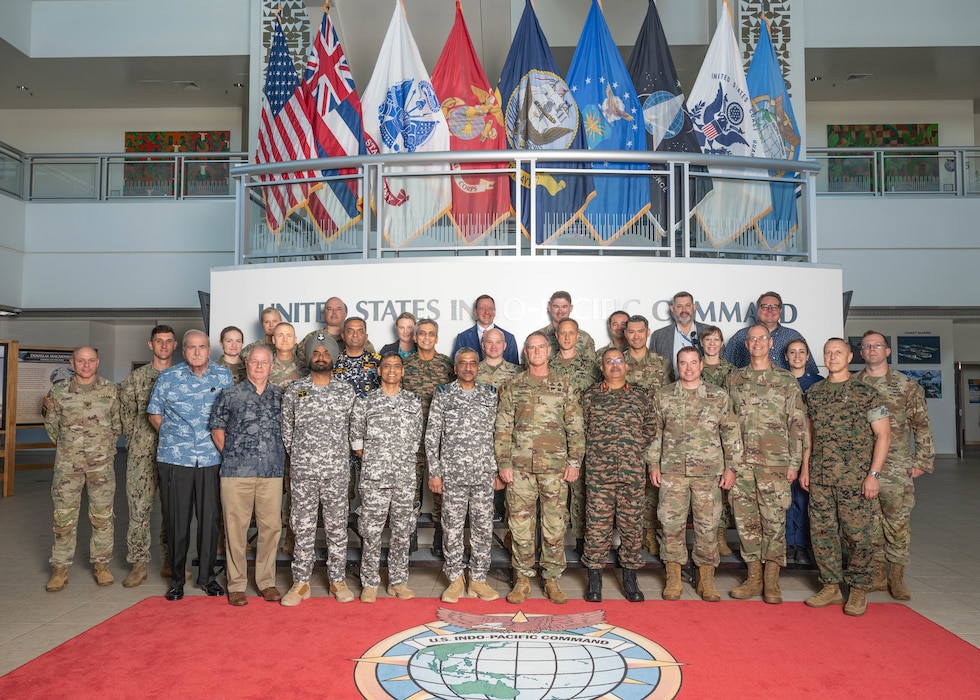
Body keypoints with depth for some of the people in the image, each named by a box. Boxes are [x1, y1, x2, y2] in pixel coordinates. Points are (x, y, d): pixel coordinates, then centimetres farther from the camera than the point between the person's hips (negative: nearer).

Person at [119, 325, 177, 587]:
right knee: (139, 507, -1)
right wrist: (134, 442, 5)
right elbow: (126, 413, 8)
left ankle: (171, 560, 19)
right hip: (142, 452, -1)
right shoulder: (136, 377, 5)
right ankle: (139, 563, 9)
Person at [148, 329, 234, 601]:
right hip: (174, 458, -1)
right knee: (177, 519, 5)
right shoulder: (167, 377, 2)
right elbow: (154, 414, 10)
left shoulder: (224, 377, 4)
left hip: (211, 459, 1)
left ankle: (207, 576, 20)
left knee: (210, 518, 5)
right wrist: (173, 439, 3)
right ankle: (176, 578, 19)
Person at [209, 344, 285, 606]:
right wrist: (230, 455, 4)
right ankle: (236, 585, 13)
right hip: (237, 472, -2)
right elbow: (217, 428, 8)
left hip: (272, 471, 2)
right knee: (235, 527, 2)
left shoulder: (280, 396, 10)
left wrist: (278, 455, 7)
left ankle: (266, 581, 19)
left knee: (271, 527, 5)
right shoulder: (230, 395, 4)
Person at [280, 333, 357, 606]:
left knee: (337, 527, 8)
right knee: (303, 528, 6)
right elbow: (286, 430, 9)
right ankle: (301, 582, 17)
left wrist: (341, 457, 7)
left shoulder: (346, 391, 4)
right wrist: (295, 457, 8)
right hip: (302, 470, 0)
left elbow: (352, 429, 8)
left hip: (337, 470, 0)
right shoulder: (294, 390, 4)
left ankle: (337, 580, 19)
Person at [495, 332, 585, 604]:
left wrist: (575, 461, -2)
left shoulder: (564, 387, 8)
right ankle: (523, 579, 16)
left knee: (555, 525, 3)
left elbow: (576, 428, 6)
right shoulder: (513, 388, 7)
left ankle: (552, 579, 17)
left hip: (555, 467, 0)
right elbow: (502, 429, 5)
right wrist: (503, 464, -2)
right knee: (520, 523, 4)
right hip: (520, 467, 0)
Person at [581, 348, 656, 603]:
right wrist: (596, 451, 2)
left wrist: (634, 451, 5)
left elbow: (650, 429, 11)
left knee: (632, 524, 6)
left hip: (633, 471, 1)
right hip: (598, 470, -1)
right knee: (597, 524, 2)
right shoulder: (589, 395, 6)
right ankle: (594, 580, 13)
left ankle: (630, 580, 20)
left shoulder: (642, 395, 9)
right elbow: (580, 430, 6)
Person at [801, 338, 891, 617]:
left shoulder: (866, 393, -4)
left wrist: (874, 474, -11)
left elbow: (884, 434, -5)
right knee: (821, 532, 7)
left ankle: (858, 590, 16)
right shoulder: (813, 393, 10)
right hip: (819, 477, 4)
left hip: (855, 478, -4)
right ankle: (831, 586, 20)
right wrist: (805, 467, 12)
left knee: (858, 534, 1)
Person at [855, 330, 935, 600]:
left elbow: (922, 426, 2)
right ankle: (878, 574, 19)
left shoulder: (907, 386, 2)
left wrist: (922, 461, -2)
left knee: (898, 523, 1)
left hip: (896, 468, -2)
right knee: (870, 522, 7)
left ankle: (897, 576, 14)